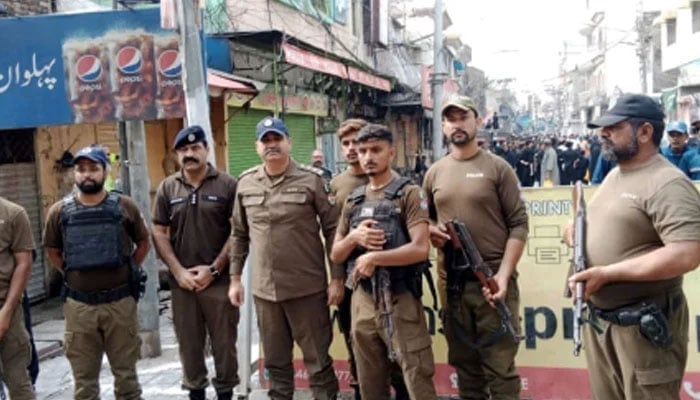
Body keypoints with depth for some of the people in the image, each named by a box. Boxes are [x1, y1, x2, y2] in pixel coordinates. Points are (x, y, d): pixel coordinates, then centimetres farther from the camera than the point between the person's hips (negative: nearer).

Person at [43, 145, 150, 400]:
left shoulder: (124, 207, -2)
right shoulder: (59, 211, 0)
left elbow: (143, 243, 9)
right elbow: (52, 252, 13)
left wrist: (126, 272, 6)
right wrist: (72, 274, 6)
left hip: (120, 301, -1)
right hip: (79, 305, 1)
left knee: (125, 372, 12)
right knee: (84, 378, 11)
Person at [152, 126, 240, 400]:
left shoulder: (227, 185, -2)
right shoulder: (167, 188, 6)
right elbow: (159, 233, 5)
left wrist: (214, 269, -10)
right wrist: (179, 271, -5)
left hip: (219, 280, -2)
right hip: (182, 281, 2)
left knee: (224, 342, 6)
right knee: (189, 343, 11)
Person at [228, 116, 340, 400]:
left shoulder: (312, 180, -7)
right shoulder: (245, 183, 5)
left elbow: (333, 230, -6)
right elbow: (239, 235, 12)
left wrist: (337, 278, -9)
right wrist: (235, 278, 10)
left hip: (307, 287, -4)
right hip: (264, 289, 4)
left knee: (318, 359, 6)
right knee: (275, 361, 17)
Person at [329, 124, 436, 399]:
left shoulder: (408, 194, -5)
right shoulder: (353, 201, 12)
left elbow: (420, 249, -17)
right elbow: (335, 255, 12)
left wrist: (373, 257, -15)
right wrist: (354, 237, -8)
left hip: (399, 300, -6)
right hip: (362, 301, 6)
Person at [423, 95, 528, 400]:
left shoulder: (498, 168, -3)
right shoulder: (434, 173, 9)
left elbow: (518, 225, -6)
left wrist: (503, 275, -15)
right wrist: (429, 231, -4)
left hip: (492, 277, -4)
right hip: (451, 282, 4)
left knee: (500, 367, 2)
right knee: (464, 364, 16)